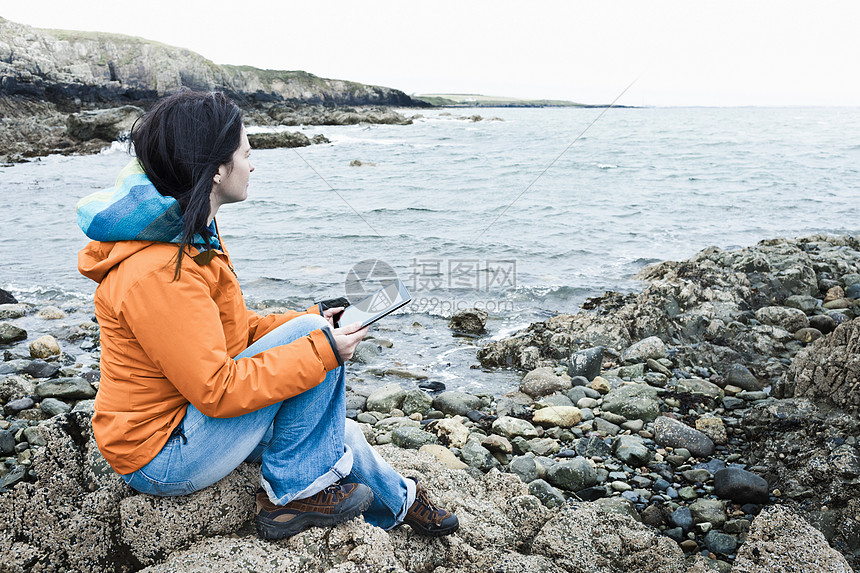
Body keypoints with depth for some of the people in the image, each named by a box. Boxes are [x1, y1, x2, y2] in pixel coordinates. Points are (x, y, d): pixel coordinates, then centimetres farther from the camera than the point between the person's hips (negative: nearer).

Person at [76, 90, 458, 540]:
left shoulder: (191, 236, 4)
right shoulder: (157, 274, -29)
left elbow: (230, 331, 13)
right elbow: (217, 389, -28)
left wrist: (312, 319, 6)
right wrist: (322, 348, -23)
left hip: (184, 414, 10)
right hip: (160, 459, -10)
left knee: (337, 438, 13)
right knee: (310, 335, -19)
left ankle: (397, 501, 42)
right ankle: (290, 492, -5)